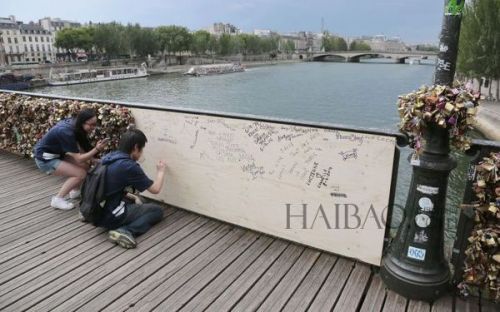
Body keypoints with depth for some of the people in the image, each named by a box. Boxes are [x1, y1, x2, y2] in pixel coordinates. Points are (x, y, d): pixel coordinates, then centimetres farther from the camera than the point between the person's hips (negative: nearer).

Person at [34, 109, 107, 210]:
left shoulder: (73, 124, -7)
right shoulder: (66, 132, -31)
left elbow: (80, 149, -2)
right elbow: (78, 159, -28)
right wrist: (96, 149, -35)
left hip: (56, 154, 8)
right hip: (45, 158, -8)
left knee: (85, 166, 1)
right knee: (81, 174, -17)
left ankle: (75, 191, 20)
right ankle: (58, 199, -6)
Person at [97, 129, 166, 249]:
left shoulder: (108, 158, 6)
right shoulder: (130, 166, -19)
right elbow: (155, 189, -8)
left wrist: (133, 197, 14)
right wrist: (161, 170, 9)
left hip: (96, 212, 9)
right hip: (111, 216, -8)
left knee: (133, 202, 32)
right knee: (157, 210, 5)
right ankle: (126, 231, -14)